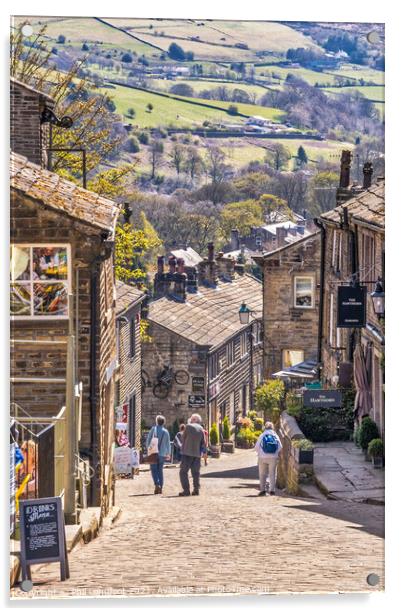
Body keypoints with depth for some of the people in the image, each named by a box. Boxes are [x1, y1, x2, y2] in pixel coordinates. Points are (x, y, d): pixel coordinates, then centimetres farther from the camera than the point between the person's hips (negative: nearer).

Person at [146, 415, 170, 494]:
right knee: (160, 470, 11)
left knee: (154, 469, 0)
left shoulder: (153, 430, -6)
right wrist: (168, 453, 21)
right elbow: (168, 444, 8)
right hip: (162, 454, 3)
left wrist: (148, 449, 11)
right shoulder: (166, 432, 2)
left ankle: (157, 484, -21)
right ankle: (160, 488, 8)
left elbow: (148, 441, -4)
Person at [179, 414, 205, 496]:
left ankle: (186, 490, -9)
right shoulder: (201, 428, 6)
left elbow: (183, 438, 3)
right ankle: (196, 489, 8)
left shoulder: (188, 426, -7)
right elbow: (203, 443, 8)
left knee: (183, 472, -1)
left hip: (187, 452, -5)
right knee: (196, 472, 12)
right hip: (197, 453, 5)